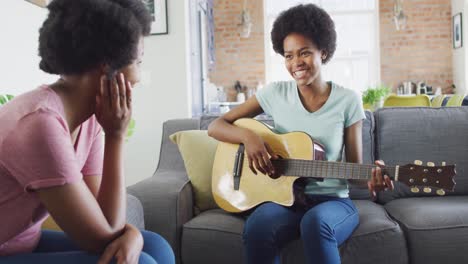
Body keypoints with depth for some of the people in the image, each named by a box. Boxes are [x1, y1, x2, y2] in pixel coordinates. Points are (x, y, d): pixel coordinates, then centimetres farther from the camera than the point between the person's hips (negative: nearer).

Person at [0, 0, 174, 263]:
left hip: (26, 242, 7)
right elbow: (105, 238, -22)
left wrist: (132, 235, -25)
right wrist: (116, 135, -20)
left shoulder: (89, 118, -3)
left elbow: (102, 214, -3)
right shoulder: (41, 124, -29)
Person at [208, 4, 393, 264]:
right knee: (258, 225, -33)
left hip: (332, 201, -1)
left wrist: (372, 178, -22)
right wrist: (249, 136, -15)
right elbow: (216, 126, 4)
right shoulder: (275, 93, 2)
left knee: (315, 222, -37)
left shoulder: (348, 100, -1)